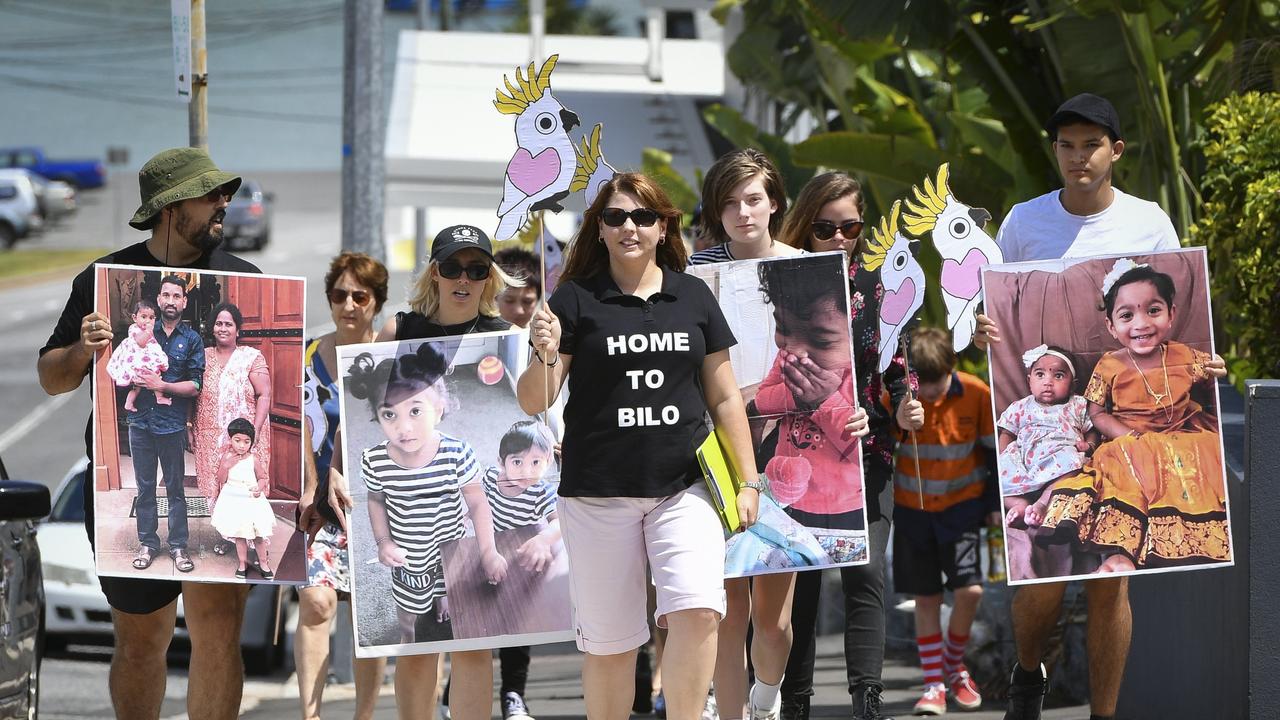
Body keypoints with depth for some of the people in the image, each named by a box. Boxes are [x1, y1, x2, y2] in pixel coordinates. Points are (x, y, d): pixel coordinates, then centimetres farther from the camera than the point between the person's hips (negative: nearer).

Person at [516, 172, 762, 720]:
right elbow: (534, 403, 0)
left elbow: (724, 397, 13)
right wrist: (545, 355, -21)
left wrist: (747, 482, 9)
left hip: (683, 487, 1)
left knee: (697, 612, -19)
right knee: (608, 642, 3)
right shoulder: (575, 300, 2)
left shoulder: (694, 297, 9)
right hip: (598, 493, -1)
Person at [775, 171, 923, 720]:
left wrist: (904, 410, -8)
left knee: (865, 572, -11)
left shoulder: (877, 288, 7)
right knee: (801, 580, 3)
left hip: (866, 453, 1)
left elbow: (896, 366, 11)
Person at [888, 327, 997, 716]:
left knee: (969, 590, -12)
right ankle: (934, 684, 11)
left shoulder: (977, 395, -13)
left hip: (962, 505, -1)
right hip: (912, 509, 1)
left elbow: (995, 450, -1)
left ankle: (954, 665, 13)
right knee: (926, 598, 2)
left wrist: (995, 504, 2)